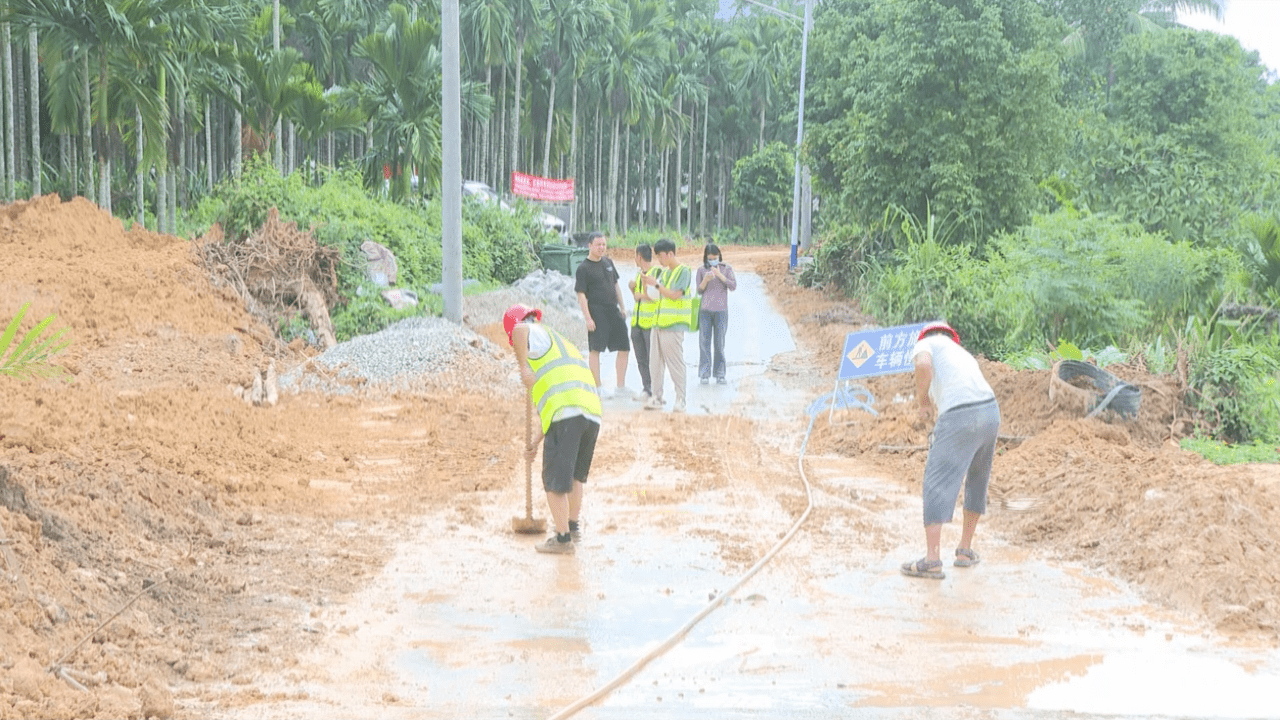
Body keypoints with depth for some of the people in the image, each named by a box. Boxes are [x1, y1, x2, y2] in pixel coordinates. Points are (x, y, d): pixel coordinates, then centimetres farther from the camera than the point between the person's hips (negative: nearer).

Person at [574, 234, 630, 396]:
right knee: (595, 349, -7)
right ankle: (597, 388, -1)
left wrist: (622, 307, 18)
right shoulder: (583, 268, -6)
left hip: (614, 310, 7)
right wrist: (588, 317, -17)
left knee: (624, 348, 5)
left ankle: (621, 386, 13)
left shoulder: (608, 262, 14)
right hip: (597, 312, -7)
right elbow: (581, 294, -10)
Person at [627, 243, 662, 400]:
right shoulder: (639, 273, 17)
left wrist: (641, 295, -4)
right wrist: (632, 288, 5)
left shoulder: (658, 272, -9)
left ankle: (655, 391, 0)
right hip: (637, 322, 8)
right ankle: (646, 389, 16)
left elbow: (656, 296, -16)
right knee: (641, 359, 9)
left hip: (651, 322, -8)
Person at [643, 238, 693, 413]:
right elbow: (658, 297, 16)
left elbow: (675, 295, -15)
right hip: (658, 323, 8)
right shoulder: (664, 272, 16)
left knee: (675, 364, -5)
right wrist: (646, 283, 1)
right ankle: (657, 397, 14)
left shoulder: (683, 271, -6)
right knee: (655, 363, 8)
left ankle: (680, 400, -1)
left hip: (673, 325, -8)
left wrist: (656, 284, -14)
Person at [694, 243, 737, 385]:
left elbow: (733, 286, -6)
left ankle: (719, 373, 6)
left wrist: (720, 275, -17)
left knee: (719, 343, 1)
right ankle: (704, 374, 0)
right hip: (705, 311, 1)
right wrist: (705, 280, -14)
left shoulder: (726, 268, 3)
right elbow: (699, 291, 5)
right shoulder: (701, 270, 5)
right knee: (704, 342, -2)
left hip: (721, 311, -1)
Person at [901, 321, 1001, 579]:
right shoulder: (963, 354, 34)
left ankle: (932, 560, -9)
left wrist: (922, 402, 2)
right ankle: (965, 549, 28)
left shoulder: (926, 344, 13)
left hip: (958, 416, -7)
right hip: (991, 410, 7)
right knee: (976, 482, 23)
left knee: (937, 483, -3)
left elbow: (923, 365, -13)